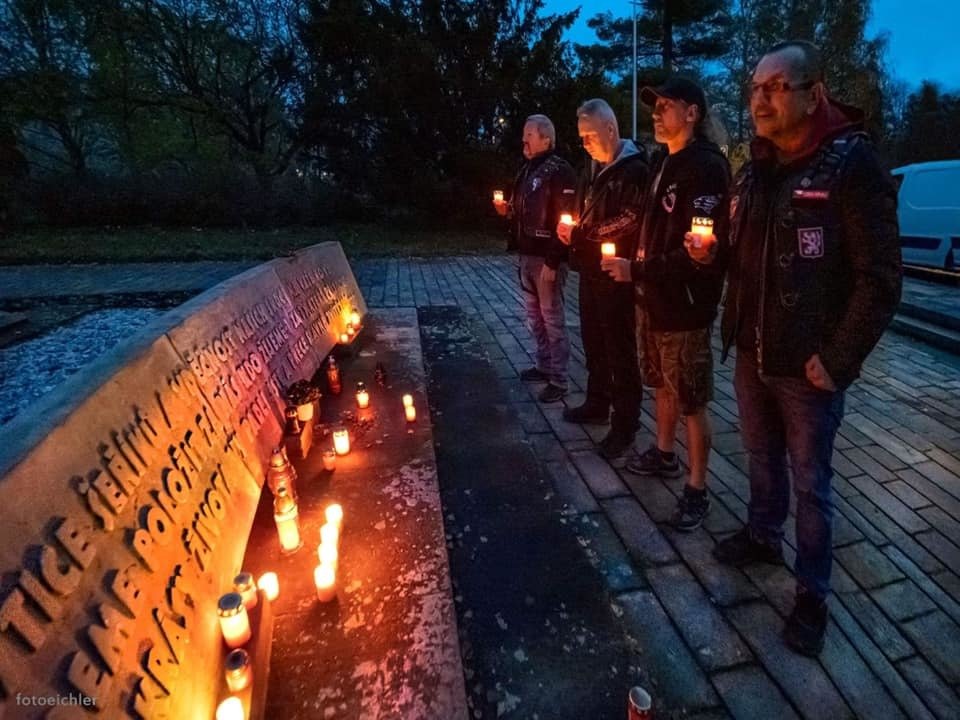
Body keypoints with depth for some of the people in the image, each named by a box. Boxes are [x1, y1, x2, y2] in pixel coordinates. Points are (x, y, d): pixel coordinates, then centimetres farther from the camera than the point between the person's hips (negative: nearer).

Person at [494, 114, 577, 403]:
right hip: (527, 255, 9)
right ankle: (544, 366, 30)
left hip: (547, 258, -9)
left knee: (552, 319, -3)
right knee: (535, 316, 16)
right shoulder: (527, 169, 15)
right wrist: (507, 210, 2)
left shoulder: (559, 170, -12)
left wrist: (553, 262, -23)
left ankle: (558, 380, 5)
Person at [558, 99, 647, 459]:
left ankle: (625, 424, 7)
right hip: (590, 269, 8)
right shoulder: (592, 168, 16)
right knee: (593, 343, 15)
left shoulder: (634, 169, -10)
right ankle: (597, 404, 31)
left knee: (619, 349, -2)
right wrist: (570, 230, 1)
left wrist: (579, 235, -16)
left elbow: (629, 222, -19)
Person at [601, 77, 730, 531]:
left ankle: (697, 490, 16)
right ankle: (664, 454, 40)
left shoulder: (706, 167, -14)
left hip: (685, 307, -8)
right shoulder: (663, 162, 14)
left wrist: (636, 271, -22)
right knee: (663, 386, 21)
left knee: (692, 401, 2)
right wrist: (636, 268, 4)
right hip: (653, 299, 9)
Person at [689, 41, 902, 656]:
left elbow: (880, 278, -15)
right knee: (763, 457, 22)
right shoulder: (755, 170, 8)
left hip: (808, 365, -6)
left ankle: (813, 594, 26)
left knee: (811, 482, 8)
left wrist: (838, 360, -17)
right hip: (752, 354, 6)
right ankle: (763, 536, 44)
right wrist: (713, 253, -2)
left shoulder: (851, 164, -14)